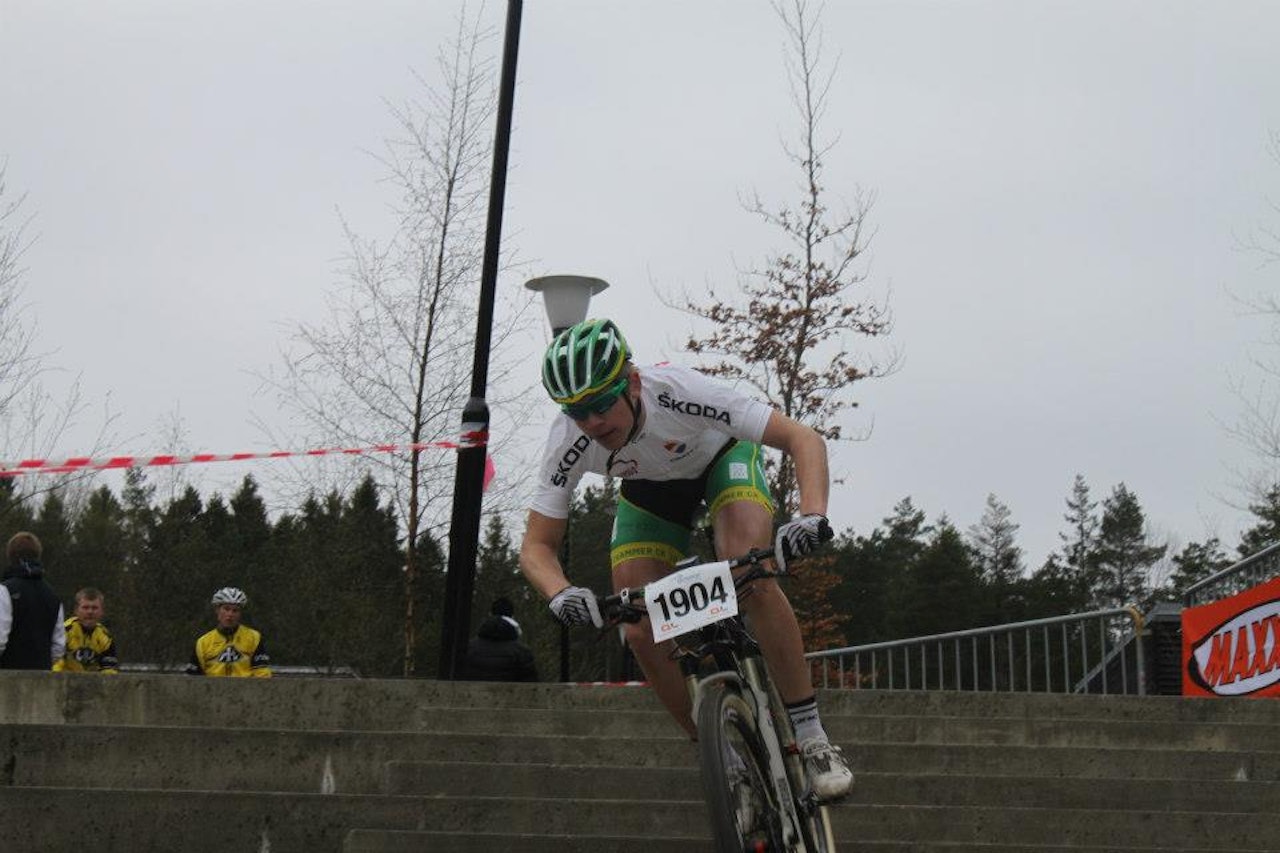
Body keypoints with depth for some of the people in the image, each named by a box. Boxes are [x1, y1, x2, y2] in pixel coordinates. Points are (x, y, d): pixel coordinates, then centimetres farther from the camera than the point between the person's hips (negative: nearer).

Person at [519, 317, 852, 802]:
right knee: (641, 632, -14)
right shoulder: (569, 443, -31)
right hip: (650, 489, 3)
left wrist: (813, 515, -56)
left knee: (752, 580, -31)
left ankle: (813, 740, -21)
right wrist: (559, 594, -47)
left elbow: (804, 440, -38)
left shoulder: (678, 392, -40)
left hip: (722, 457, -3)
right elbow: (537, 547, -24)